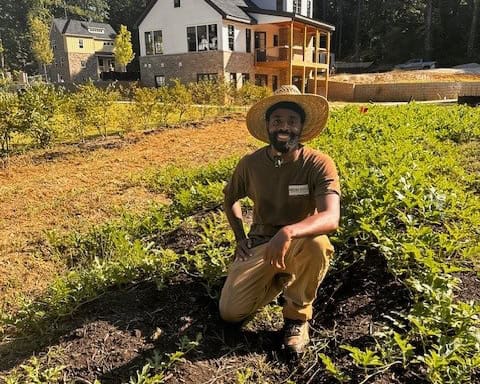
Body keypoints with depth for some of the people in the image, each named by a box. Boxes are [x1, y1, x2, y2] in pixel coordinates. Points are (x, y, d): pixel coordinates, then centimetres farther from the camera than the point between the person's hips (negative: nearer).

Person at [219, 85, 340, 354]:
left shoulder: (319, 164, -19)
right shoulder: (251, 163, -9)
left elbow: (331, 218, -35)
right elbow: (230, 198, 12)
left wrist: (288, 233, -52)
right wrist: (240, 237, 0)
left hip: (300, 243, -2)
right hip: (260, 243, 3)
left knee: (317, 244, -39)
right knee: (230, 312, -12)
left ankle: (297, 317, -10)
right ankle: (277, 280, 19)